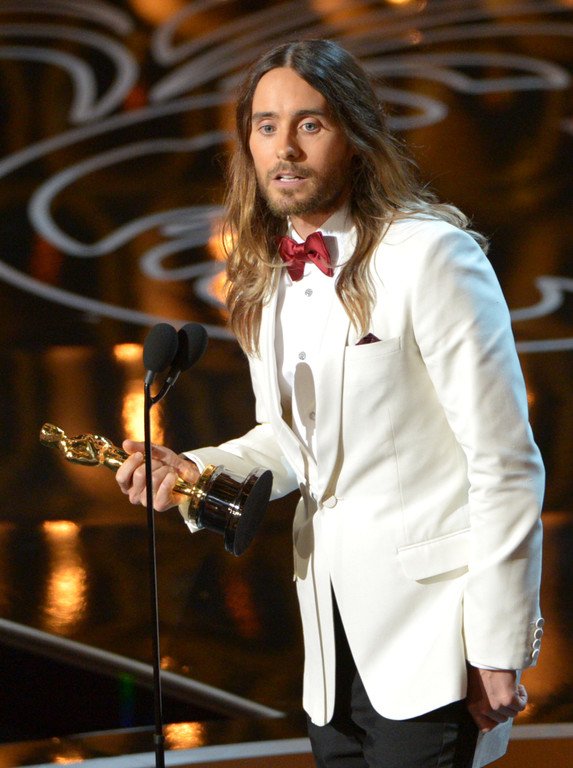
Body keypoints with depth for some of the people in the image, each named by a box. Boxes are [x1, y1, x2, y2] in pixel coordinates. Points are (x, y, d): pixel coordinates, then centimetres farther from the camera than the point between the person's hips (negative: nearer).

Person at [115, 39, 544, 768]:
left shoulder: (430, 255, -15)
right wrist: (193, 471, -2)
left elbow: (506, 464, -15)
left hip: (428, 623, -7)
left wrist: (499, 649, -15)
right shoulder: (266, 277, 7)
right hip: (333, 627, 7)